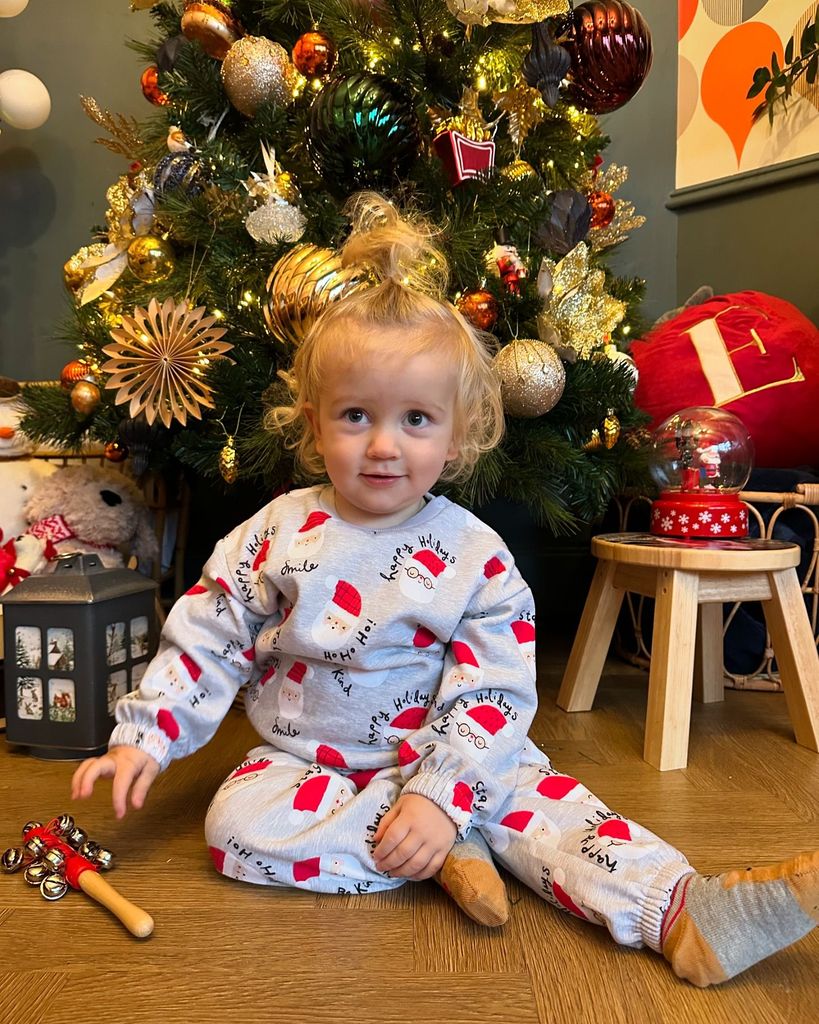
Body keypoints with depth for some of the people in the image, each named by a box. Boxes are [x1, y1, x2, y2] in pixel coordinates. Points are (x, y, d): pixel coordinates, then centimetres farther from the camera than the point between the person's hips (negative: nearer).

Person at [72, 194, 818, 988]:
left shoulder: (475, 557, -12)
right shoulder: (276, 534, -8)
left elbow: (493, 694, -13)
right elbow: (204, 644, -1)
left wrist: (440, 796, -23)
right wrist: (143, 739, -6)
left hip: (445, 762, -1)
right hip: (303, 762, 2)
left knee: (539, 797, -22)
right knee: (237, 823, -25)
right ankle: (441, 854, -21)